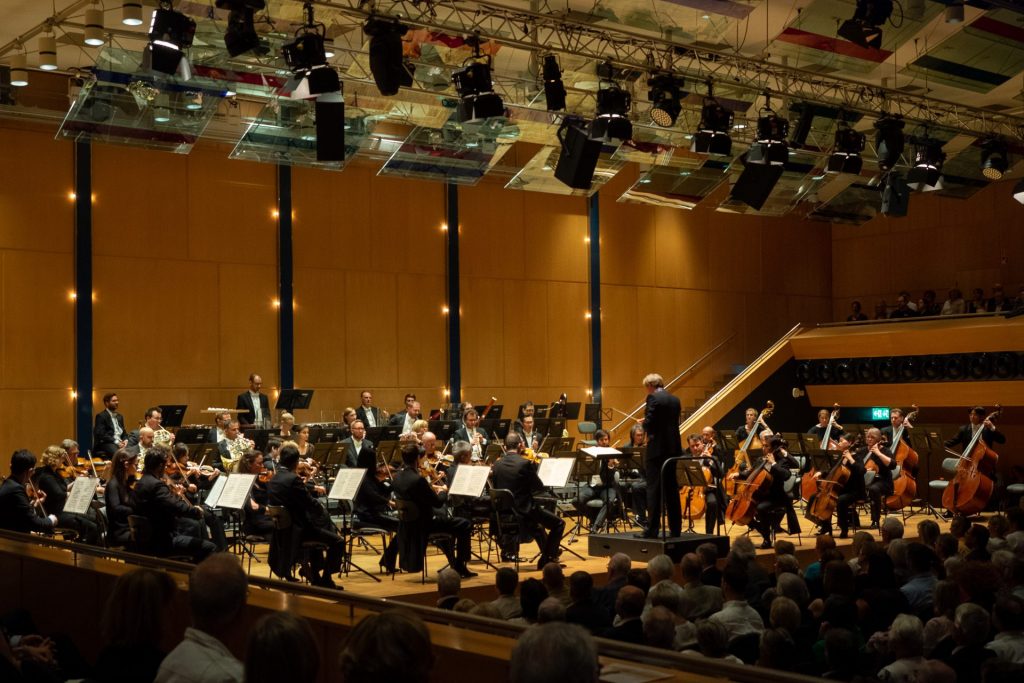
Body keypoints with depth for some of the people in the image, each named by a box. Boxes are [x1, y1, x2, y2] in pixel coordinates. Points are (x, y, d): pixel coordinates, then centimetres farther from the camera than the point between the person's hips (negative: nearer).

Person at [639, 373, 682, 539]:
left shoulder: (653, 398, -10)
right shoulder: (675, 400, 13)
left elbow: (649, 423, -16)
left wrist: (646, 428, 6)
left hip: (658, 449, -7)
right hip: (674, 448, 7)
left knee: (654, 490, -4)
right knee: (672, 490, 11)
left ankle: (652, 530, -5)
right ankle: (675, 528, 12)